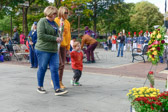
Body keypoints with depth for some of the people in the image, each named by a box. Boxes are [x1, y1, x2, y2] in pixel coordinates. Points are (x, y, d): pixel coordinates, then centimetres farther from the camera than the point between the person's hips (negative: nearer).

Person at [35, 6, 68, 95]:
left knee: (55, 69, 0)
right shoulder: (42, 22, -8)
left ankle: (57, 89, -1)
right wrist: (55, 38, -18)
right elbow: (41, 35, -19)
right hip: (43, 49, -7)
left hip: (53, 50, 7)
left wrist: (58, 38, 6)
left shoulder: (54, 23, 16)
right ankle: (40, 87, 22)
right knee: (42, 68, 4)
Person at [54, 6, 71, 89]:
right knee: (60, 63, -12)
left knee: (63, 64, 7)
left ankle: (60, 82, 18)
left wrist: (68, 48, 12)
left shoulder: (67, 23, 12)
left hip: (64, 46, 6)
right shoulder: (55, 21, -5)